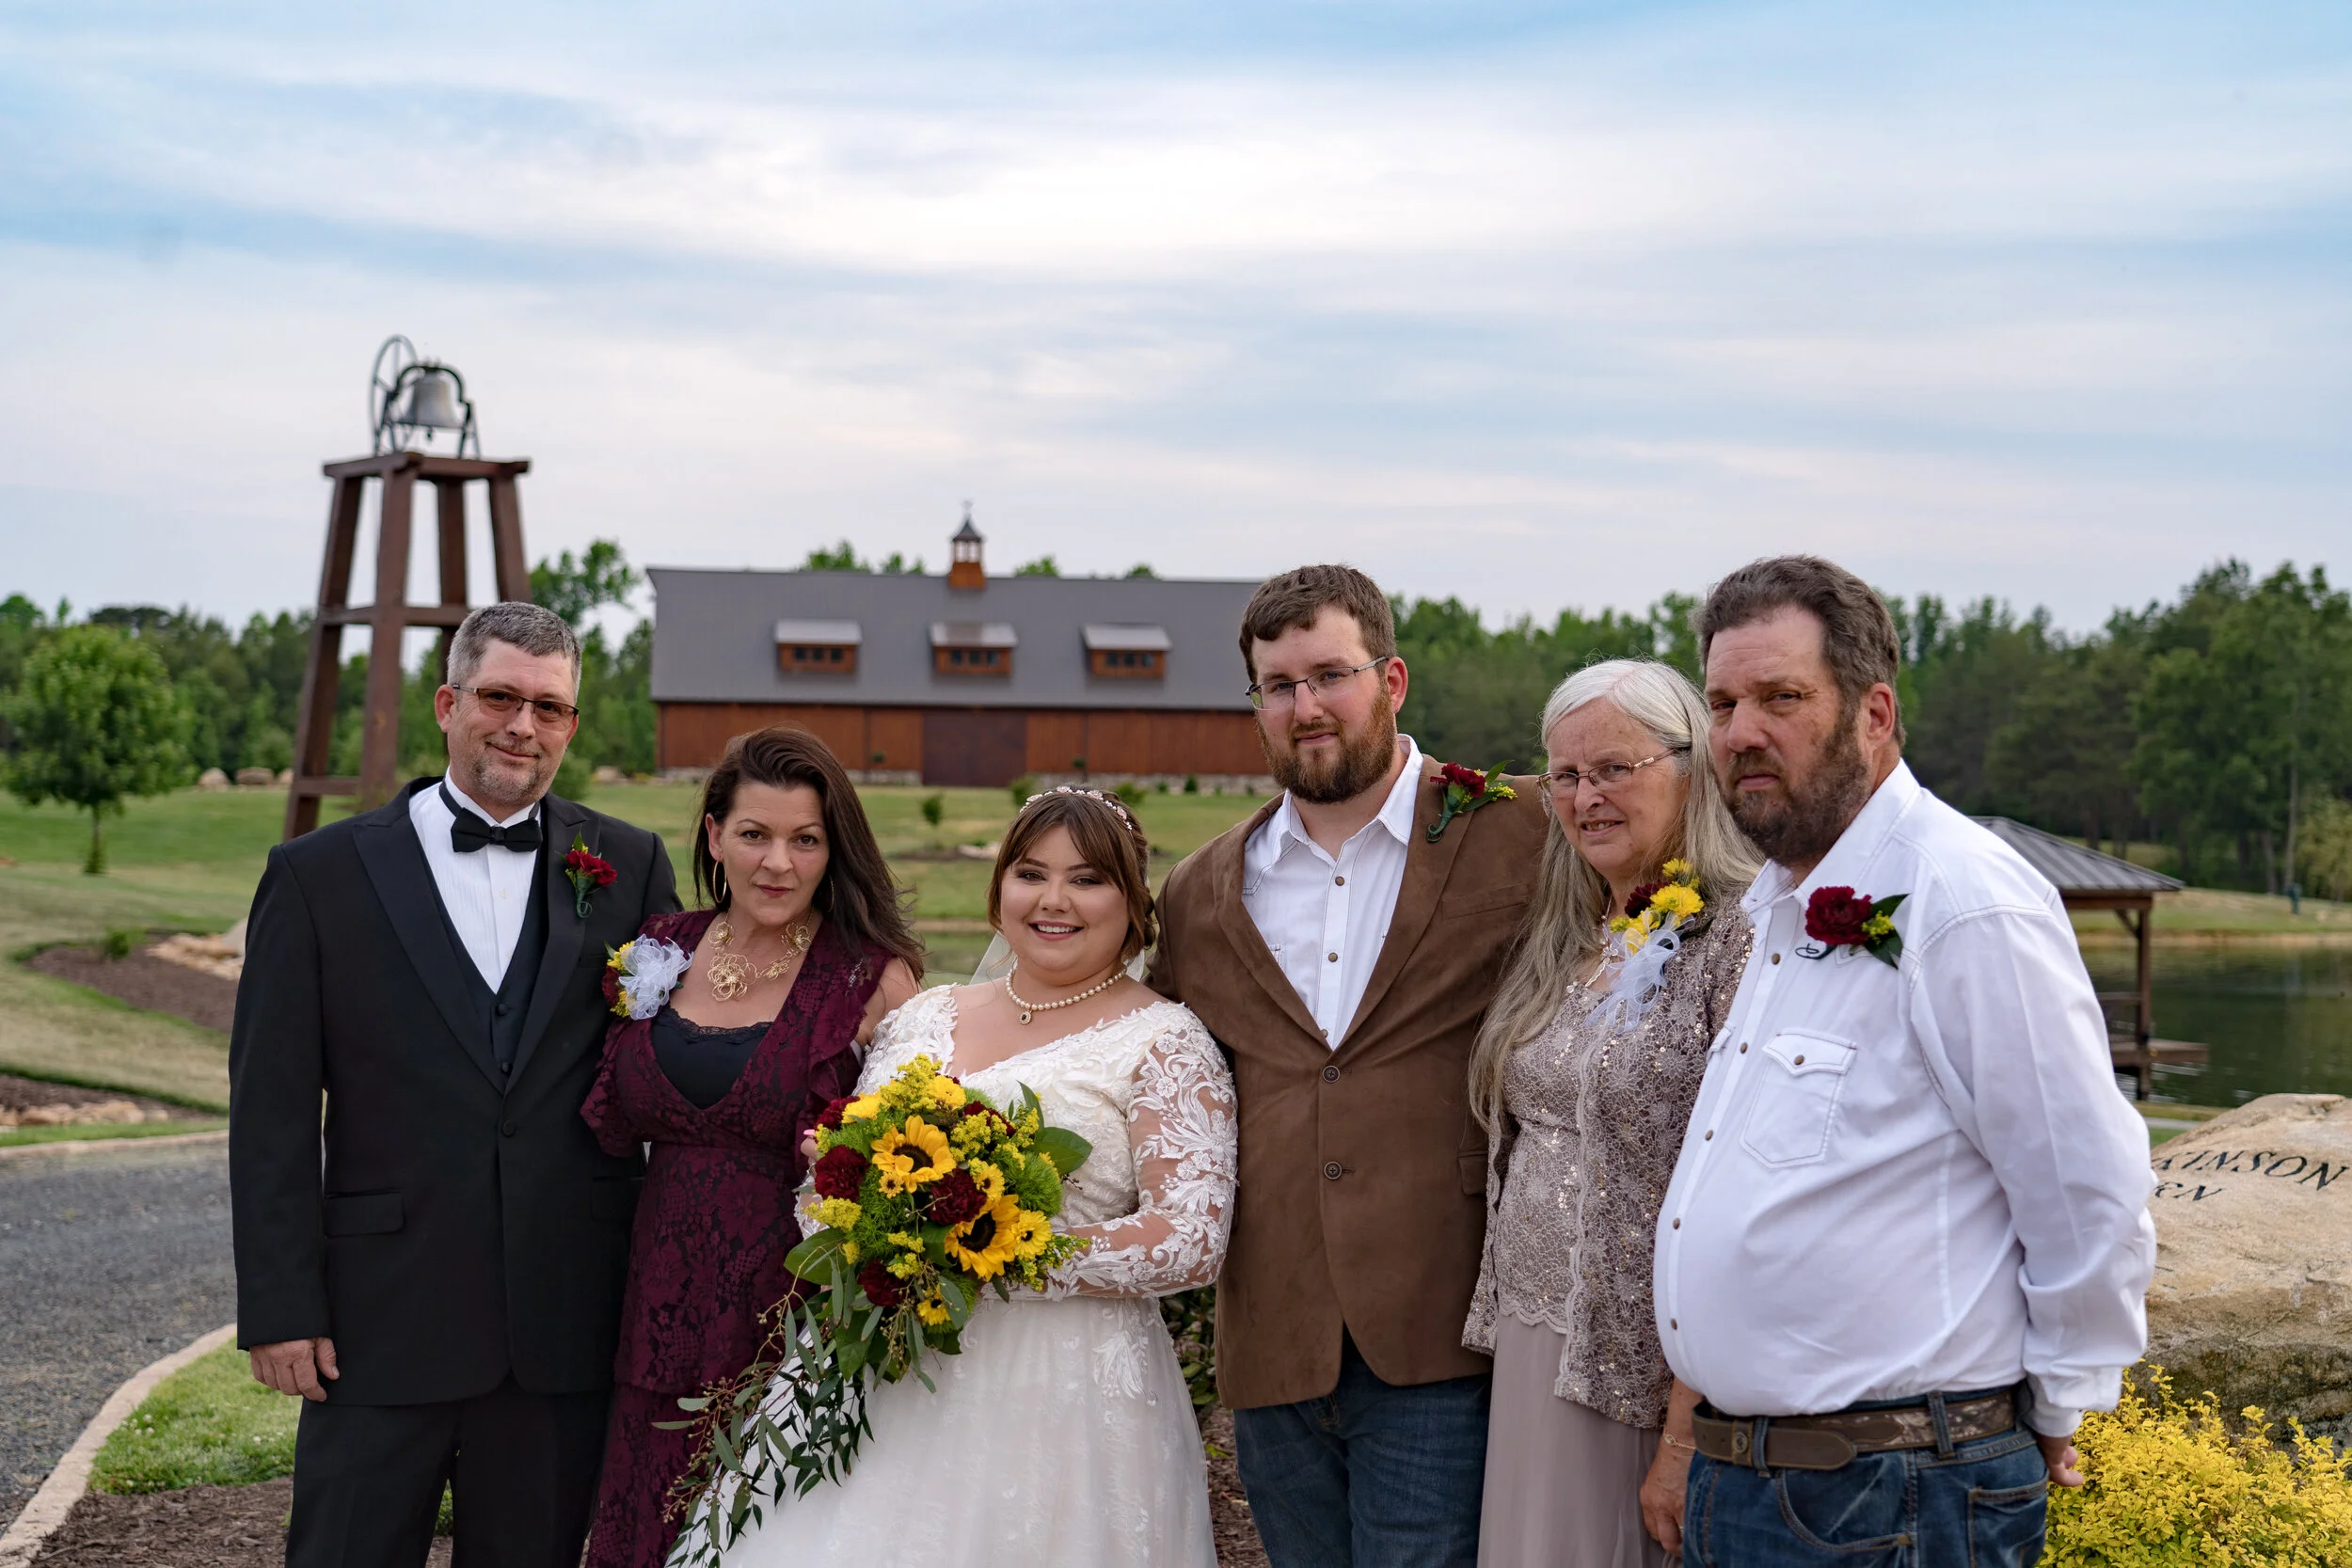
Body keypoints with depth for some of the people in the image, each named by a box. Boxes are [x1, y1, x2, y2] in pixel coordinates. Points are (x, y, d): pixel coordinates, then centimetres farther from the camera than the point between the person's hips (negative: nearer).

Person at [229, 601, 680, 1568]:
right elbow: (271, 1115, -1)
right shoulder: (321, 874, 0)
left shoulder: (630, 869, 4)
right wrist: (279, 1306, -6)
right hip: (384, 1322, -1)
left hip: (566, 1330, 2)